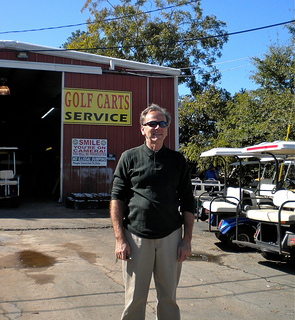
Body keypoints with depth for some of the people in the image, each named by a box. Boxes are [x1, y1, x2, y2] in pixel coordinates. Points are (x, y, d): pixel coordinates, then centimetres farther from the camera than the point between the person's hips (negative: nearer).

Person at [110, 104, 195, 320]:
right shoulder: (129, 157, 4)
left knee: (168, 298, 12)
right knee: (135, 299, 7)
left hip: (170, 237, 1)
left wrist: (187, 239, 3)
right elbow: (117, 200, 1)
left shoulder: (177, 160, 8)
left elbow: (187, 203, 10)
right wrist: (120, 239, -6)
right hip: (136, 237, -1)